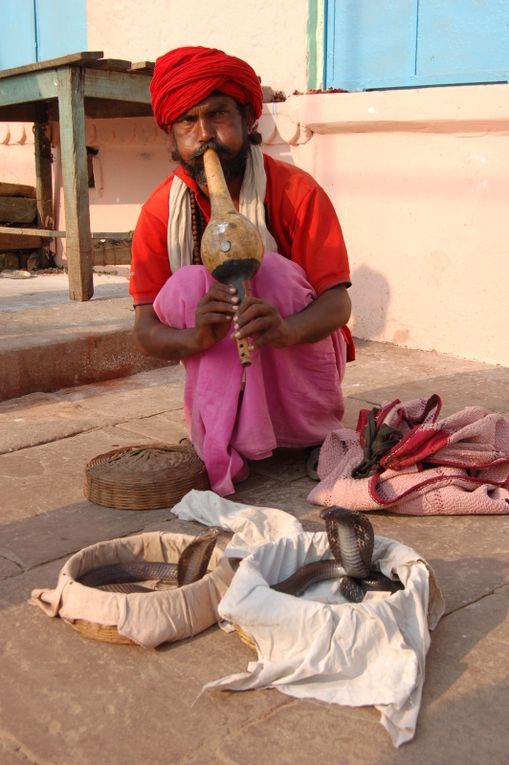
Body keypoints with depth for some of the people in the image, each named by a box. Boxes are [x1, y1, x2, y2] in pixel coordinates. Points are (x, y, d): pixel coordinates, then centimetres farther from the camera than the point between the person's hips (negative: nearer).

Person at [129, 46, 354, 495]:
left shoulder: (296, 191, -16)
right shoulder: (160, 211, -10)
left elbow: (338, 302, -21)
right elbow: (145, 330, -15)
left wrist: (286, 330, -44)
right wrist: (197, 338, -38)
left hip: (300, 370, -2)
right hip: (220, 371, 2)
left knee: (270, 270, -27)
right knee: (187, 284, -24)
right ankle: (225, 442, -25)